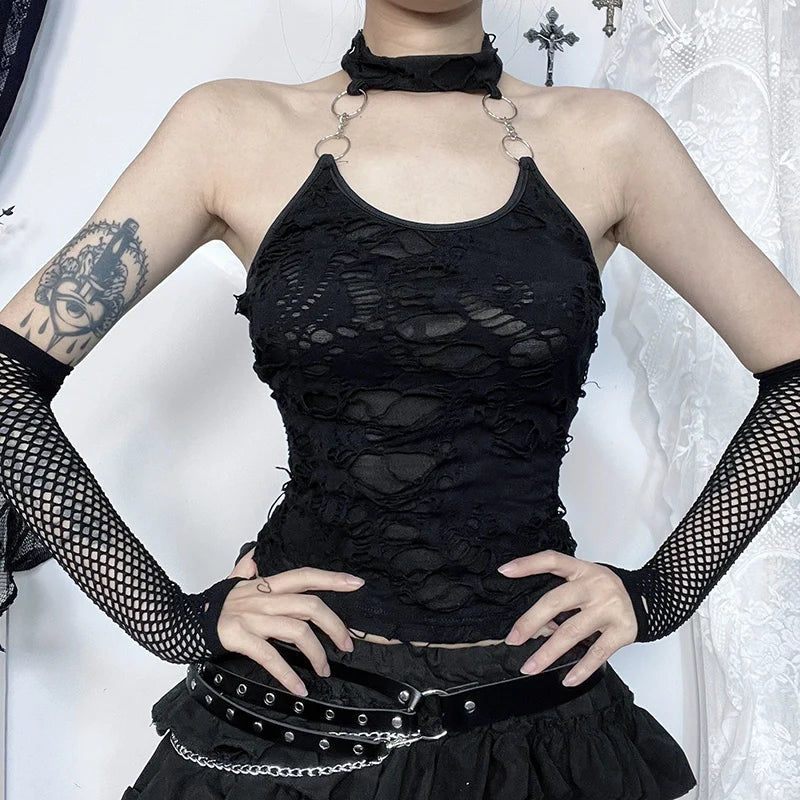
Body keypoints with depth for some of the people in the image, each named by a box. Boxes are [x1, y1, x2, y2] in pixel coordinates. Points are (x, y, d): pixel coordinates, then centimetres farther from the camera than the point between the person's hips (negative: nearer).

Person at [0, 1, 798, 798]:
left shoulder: (605, 137, -3)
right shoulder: (232, 131, -5)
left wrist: (661, 591, -2)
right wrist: (173, 618, -9)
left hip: (541, 712, 2)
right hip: (290, 710, 0)